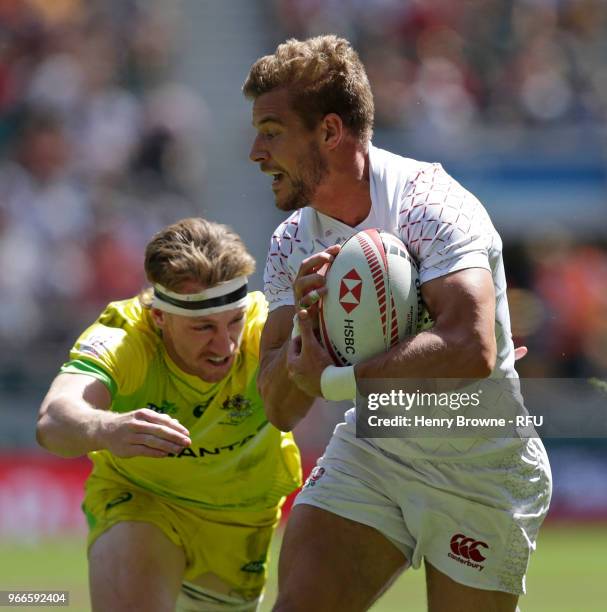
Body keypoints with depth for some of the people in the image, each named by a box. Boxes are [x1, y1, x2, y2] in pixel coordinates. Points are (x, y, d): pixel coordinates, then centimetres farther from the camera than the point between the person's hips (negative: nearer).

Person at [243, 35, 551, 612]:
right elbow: (280, 409, -3)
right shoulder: (292, 245, 0)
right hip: (371, 451, 5)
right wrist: (304, 323, -23)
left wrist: (334, 379, -33)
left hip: (481, 469, -5)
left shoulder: (429, 206, -23)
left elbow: (471, 351, -38)